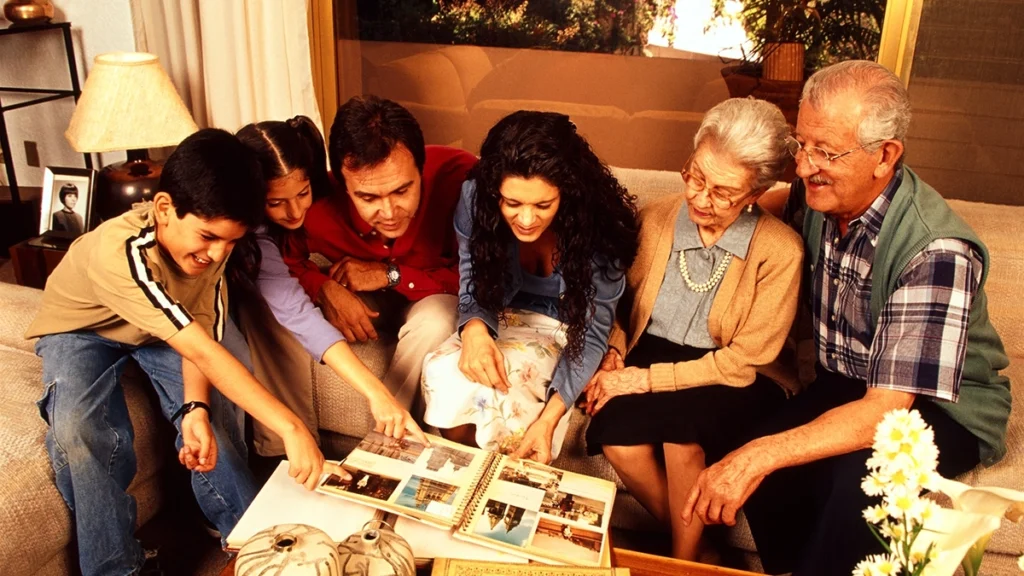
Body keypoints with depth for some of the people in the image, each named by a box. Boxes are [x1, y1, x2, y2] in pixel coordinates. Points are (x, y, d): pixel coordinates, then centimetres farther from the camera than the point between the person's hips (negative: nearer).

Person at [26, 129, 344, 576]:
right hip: (81, 331, -4)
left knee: (210, 420, -19)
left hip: (159, 329, 4)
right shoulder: (120, 251, -41)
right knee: (79, 432, -30)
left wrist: (196, 407, -38)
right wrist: (290, 428, -51)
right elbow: (203, 351, -46)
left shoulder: (209, 241, -22)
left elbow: (200, 334, -18)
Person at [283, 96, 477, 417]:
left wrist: (391, 275, -30)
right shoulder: (319, 204, -31)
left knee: (435, 321, -35)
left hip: (433, 296, -1)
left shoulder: (458, 175, -36)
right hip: (358, 294, 2)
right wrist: (323, 288, -29)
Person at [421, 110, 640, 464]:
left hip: (566, 332, -2)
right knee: (444, 376, -28)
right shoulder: (476, 200, -20)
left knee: (502, 398, -31)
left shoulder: (600, 226, -27)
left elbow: (592, 333, -18)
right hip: (505, 319, 3)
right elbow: (473, 292, -6)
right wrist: (475, 328, -32)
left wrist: (549, 418, -31)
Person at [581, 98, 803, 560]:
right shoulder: (656, 219, -3)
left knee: (681, 419, -34)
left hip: (735, 384, -3)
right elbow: (619, 298, 12)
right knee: (617, 439, -27)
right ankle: (690, 539, 2)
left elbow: (744, 361, -12)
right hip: (652, 353, 3)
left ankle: (685, 559, -7)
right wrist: (613, 357, -6)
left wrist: (649, 380, -16)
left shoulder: (780, 251, -14)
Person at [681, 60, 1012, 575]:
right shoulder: (815, 197, -9)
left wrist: (760, 456, -41)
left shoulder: (936, 251, -28)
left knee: (858, 476, -35)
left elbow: (886, 411, -32)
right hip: (844, 387, 5)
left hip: (943, 410, -5)